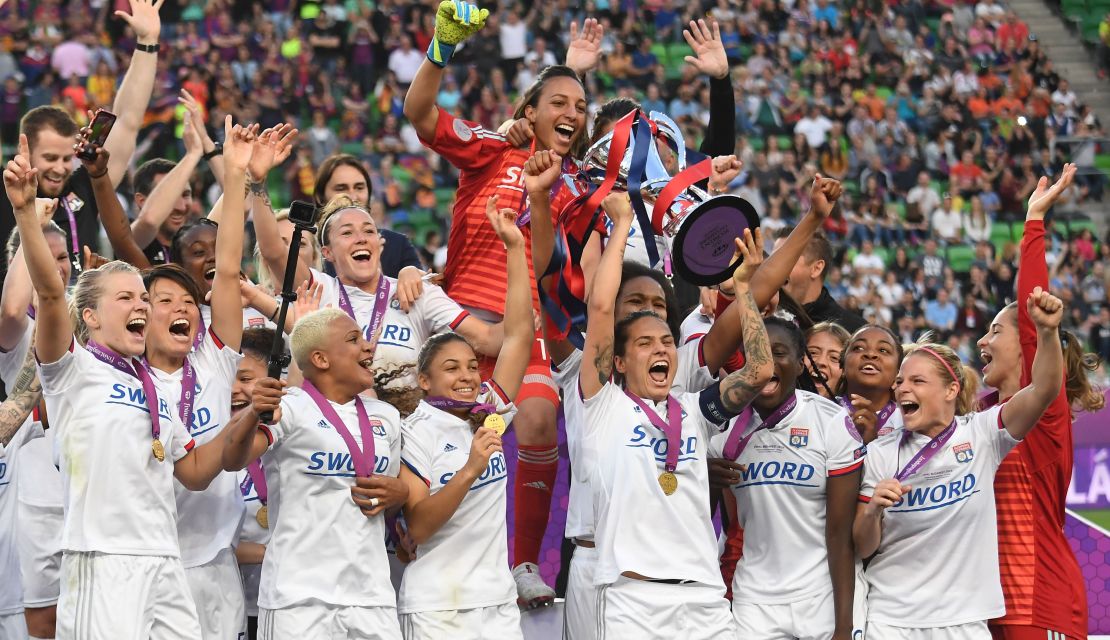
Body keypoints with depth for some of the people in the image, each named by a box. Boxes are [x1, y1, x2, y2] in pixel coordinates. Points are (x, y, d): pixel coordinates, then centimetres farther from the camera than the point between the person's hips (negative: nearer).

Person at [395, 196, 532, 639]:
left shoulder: (489, 415, 8)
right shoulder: (416, 435, -6)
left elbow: (519, 333, 3)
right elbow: (417, 526, -14)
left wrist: (515, 247, -3)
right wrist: (470, 470, -24)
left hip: (498, 602, 5)